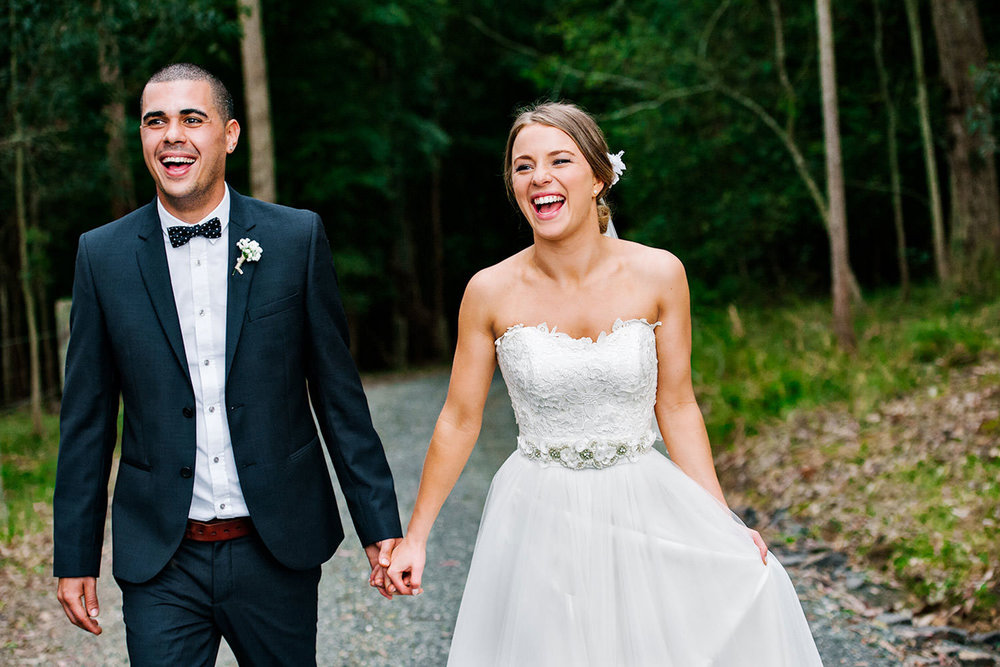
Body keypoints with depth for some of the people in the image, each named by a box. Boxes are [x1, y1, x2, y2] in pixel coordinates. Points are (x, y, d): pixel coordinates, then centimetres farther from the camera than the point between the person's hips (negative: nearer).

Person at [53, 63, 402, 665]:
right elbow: (87, 420, 5)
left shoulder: (297, 238, -1)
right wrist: (75, 558, 5)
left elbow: (338, 392, 1)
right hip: (160, 566, 0)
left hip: (279, 549, 0)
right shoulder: (103, 255, 2)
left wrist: (380, 523, 0)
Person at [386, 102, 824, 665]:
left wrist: (723, 523, -3)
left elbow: (677, 407, 1)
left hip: (645, 511, 1)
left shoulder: (658, 275, -6)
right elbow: (459, 421, 1)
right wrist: (415, 538, 4)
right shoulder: (491, 292, -8)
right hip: (541, 523, -1)